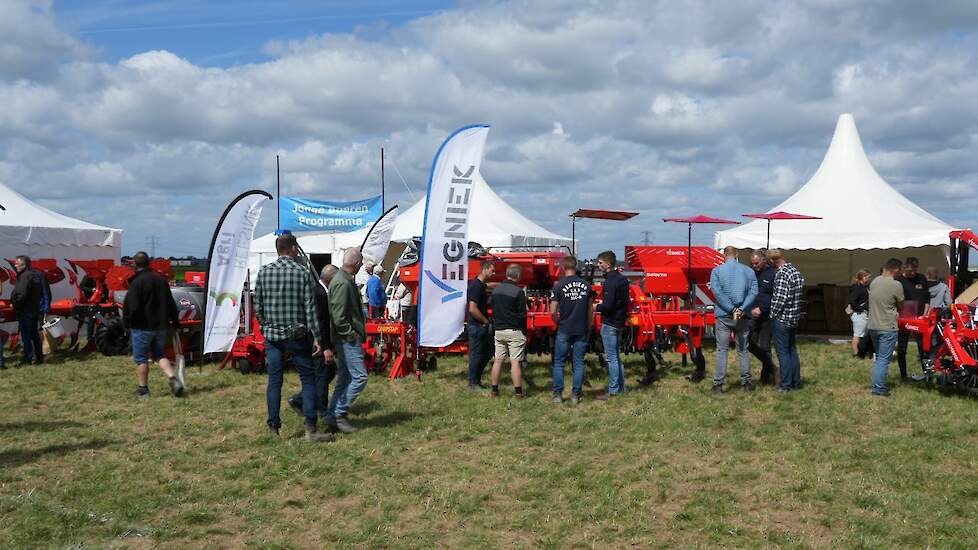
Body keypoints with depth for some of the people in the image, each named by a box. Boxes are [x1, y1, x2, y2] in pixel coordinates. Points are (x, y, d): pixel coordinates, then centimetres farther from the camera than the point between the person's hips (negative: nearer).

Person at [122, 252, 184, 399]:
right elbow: (171, 305, 11)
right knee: (160, 355, 16)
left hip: (142, 327, -6)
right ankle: (173, 379, -3)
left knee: (141, 359, 7)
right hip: (161, 326, 6)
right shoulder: (162, 281, 6)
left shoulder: (136, 283, -14)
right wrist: (175, 322, 19)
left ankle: (143, 390, 13)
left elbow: (132, 308, -19)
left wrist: (128, 324, -3)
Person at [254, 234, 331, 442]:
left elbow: (257, 305, 6)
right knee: (308, 378, 3)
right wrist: (316, 337, -7)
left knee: (274, 381, 9)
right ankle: (311, 429, -1)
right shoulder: (303, 272, -7)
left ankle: (274, 428, 11)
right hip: (297, 335, -3)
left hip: (272, 335, 3)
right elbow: (310, 308, -9)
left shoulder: (264, 272, 2)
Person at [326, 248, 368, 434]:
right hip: (348, 339, -11)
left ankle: (333, 416, 16)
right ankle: (339, 414, -5)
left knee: (344, 379, 12)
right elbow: (338, 317, -22)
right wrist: (352, 335, -16)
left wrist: (358, 333, 16)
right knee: (359, 377, -9)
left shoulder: (346, 280, 15)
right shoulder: (343, 283, -18)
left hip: (347, 339, 11)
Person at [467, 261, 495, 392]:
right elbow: (473, 309, -25)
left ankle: (477, 380, 25)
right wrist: (485, 321, -14)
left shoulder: (482, 285, 12)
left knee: (486, 354, 16)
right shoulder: (476, 286, -18)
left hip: (482, 326, 10)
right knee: (476, 355, -1)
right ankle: (473, 383, 9)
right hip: (476, 326, -10)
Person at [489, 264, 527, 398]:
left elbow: (489, 304, 14)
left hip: (498, 330, 6)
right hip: (514, 331, -5)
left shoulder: (496, 289, 5)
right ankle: (517, 391, 0)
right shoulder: (518, 291, -13)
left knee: (498, 360, 11)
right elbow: (522, 314, -11)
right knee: (515, 362, -3)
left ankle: (494, 390, 15)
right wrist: (524, 330, -2)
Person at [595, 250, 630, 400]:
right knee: (616, 356, 18)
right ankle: (621, 387, 24)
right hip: (620, 322, 10)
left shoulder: (610, 281, -19)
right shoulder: (622, 279, 11)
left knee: (611, 357, -4)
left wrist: (596, 307, -8)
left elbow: (607, 305, -24)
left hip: (610, 323, -10)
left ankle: (613, 391, 1)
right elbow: (625, 301, 17)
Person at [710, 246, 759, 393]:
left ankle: (718, 383, 1)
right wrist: (742, 309, -13)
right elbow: (754, 292, -6)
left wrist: (732, 309, -14)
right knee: (743, 349, 11)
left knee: (722, 349, 2)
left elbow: (717, 291, -13)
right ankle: (746, 382, 15)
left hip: (724, 315, -2)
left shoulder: (717, 270, -2)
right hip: (743, 317, 2)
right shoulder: (748, 271, 5)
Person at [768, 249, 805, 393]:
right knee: (792, 350, 17)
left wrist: (773, 314, -11)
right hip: (795, 318, 9)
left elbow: (780, 298, -23)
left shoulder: (781, 274, -19)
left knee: (783, 352, 0)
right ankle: (796, 382, 22)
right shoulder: (796, 271, 8)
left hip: (782, 319, -8)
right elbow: (801, 292, 14)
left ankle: (785, 384, 4)